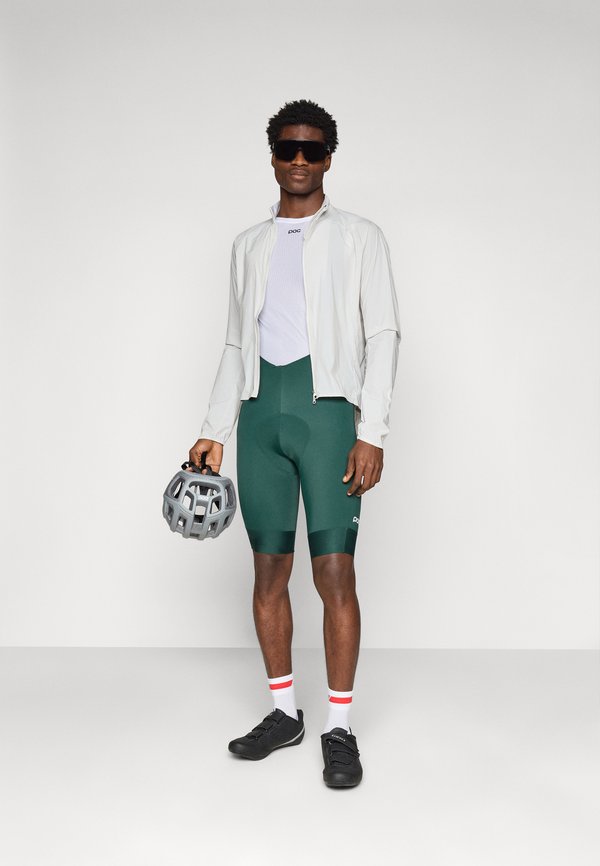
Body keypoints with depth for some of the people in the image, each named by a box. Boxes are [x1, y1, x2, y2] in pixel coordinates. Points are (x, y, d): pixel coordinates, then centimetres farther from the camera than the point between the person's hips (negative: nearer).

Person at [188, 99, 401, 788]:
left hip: (327, 406, -4)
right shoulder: (249, 246, 19)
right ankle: (283, 712, 20)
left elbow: (383, 335, 0)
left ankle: (339, 728, 5)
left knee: (334, 572, -7)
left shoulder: (359, 237, 7)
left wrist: (371, 432, -10)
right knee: (268, 569, 6)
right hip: (261, 410, 4)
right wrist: (214, 431, 11)